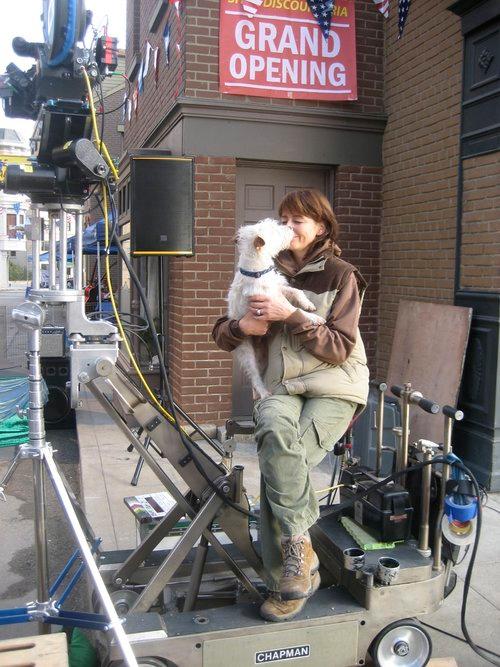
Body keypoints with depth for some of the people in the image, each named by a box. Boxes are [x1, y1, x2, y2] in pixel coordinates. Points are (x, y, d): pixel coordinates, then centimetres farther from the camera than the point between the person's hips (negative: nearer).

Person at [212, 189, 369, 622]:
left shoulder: (340, 276, 2)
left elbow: (340, 349, -8)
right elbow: (220, 334, 15)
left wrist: (290, 316, -17)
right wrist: (241, 327, -8)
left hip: (333, 389, -3)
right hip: (281, 386, 3)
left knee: (278, 468, -27)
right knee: (275, 433, -33)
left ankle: (288, 573, -11)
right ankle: (299, 555, -22)